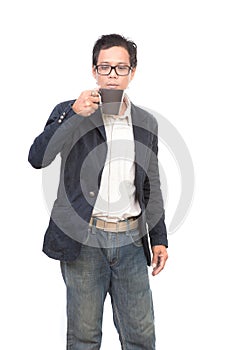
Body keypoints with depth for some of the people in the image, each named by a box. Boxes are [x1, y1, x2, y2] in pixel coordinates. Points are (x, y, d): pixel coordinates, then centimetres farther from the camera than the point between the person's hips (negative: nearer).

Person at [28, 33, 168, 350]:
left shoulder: (146, 122, 11)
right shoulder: (70, 113, 1)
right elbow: (37, 158, -14)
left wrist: (159, 238, 13)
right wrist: (74, 114, -20)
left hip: (131, 238, 3)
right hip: (84, 238, -3)